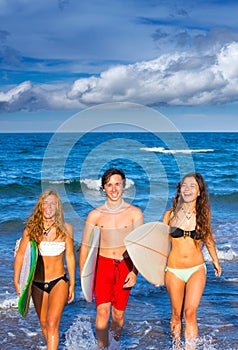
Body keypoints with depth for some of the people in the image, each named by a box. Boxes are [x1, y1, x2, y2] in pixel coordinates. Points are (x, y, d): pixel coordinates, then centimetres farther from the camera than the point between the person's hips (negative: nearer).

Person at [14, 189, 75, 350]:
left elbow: (70, 257, 1)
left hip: (59, 282, -2)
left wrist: (72, 285, 5)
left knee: (52, 323, -14)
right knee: (44, 324, 15)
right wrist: (16, 282, -2)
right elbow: (20, 255, 0)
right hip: (37, 284, 2)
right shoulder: (31, 228, -5)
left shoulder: (65, 228, -6)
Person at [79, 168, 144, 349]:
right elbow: (85, 246, 5)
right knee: (103, 311, -13)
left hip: (125, 266, 0)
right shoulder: (95, 215, 0)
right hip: (102, 265, 0)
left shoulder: (134, 213, 0)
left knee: (118, 314, 7)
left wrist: (135, 271, -10)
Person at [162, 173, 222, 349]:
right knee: (176, 315, 10)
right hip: (174, 270, 0)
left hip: (197, 269, 0)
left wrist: (215, 260, 27)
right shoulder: (170, 214, -3)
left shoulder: (203, 214, -1)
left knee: (190, 313, -13)